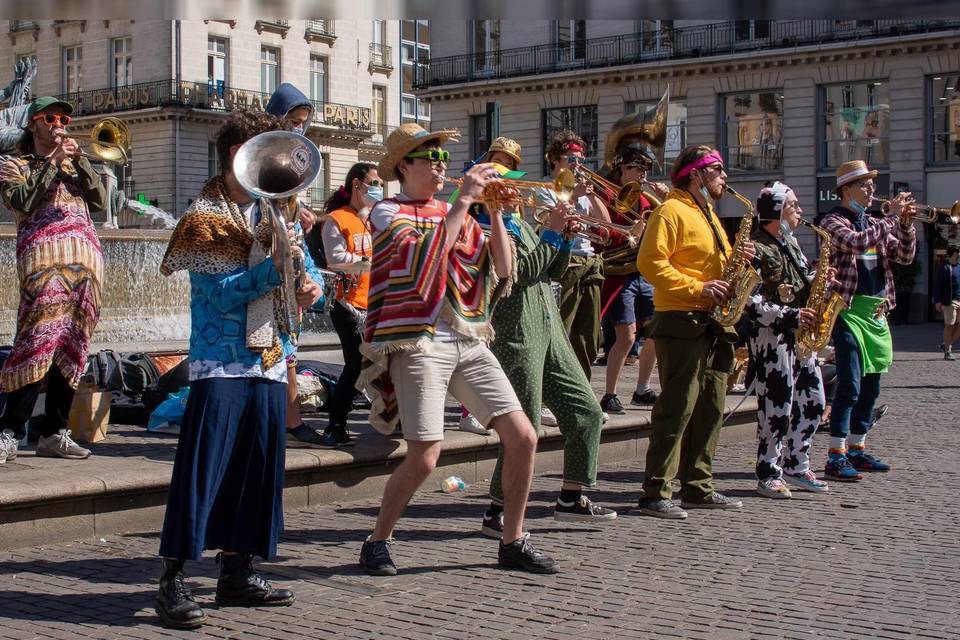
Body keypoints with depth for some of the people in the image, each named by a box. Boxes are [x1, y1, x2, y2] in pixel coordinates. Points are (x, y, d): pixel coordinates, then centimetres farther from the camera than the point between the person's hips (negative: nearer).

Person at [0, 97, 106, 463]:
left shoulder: (75, 167, 26)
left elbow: (100, 202, 10)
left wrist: (79, 160, 1)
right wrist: (53, 163, -5)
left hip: (85, 261, 5)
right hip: (44, 260, -5)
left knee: (72, 347, 2)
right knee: (38, 342, -16)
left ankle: (54, 433, 7)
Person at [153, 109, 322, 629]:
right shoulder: (203, 216, -4)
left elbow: (303, 270, 16)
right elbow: (218, 293, -13)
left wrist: (309, 288, -7)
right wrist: (274, 268, -22)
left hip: (269, 361, 7)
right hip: (220, 362, -6)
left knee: (256, 469, 8)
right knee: (201, 469, -9)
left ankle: (235, 573, 18)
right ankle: (172, 580, -4)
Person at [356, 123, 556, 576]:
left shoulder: (454, 214, 18)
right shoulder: (387, 212, -1)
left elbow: (502, 269, 10)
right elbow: (427, 258, -19)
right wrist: (464, 201, -15)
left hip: (469, 342, 6)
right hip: (418, 344, -6)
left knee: (523, 438, -1)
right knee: (424, 457, -12)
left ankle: (513, 542, 14)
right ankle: (378, 543, 10)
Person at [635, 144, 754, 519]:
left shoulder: (707, 216, 22)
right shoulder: (671, 211, -8)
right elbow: (650, 262, -17)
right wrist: (696, 288, -21)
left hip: (714, 323, 10)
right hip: (682, 323, -9)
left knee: (710, 409, 10)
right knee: (677, 408, -10)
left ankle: (698, 488, 18)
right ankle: (655, 494, -7)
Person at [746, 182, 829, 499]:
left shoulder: (790, 243, 16)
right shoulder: (756, 248, -13)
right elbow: (751, 301, -19)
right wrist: (790, 316, -22)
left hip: (800, 335, 9)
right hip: (771, 335, -9)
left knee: (813, 401, 11)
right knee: (778, 407, -6)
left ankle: (796, 467, 23)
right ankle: (768, 475, 4)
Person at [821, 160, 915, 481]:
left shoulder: (874, 224, 17)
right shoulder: (833, 221, -5)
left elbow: (905, 256, 13)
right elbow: (857, 242, -24)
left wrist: (906, 224, -2)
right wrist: (892, 218, -16)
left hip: (876, 312, 8)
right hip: (849, 310, -8)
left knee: (870, 386, 11)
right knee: (849, 385, -12)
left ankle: (856, 450, 21)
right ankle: (836, 457, -9)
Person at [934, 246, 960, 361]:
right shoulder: (945, 268, -4)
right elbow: (938, 285, -7)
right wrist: (938, 301, -13)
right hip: (950, 301, -6)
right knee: (949, 325, -3)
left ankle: (946, 344, 17)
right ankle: (947, 351, 3)